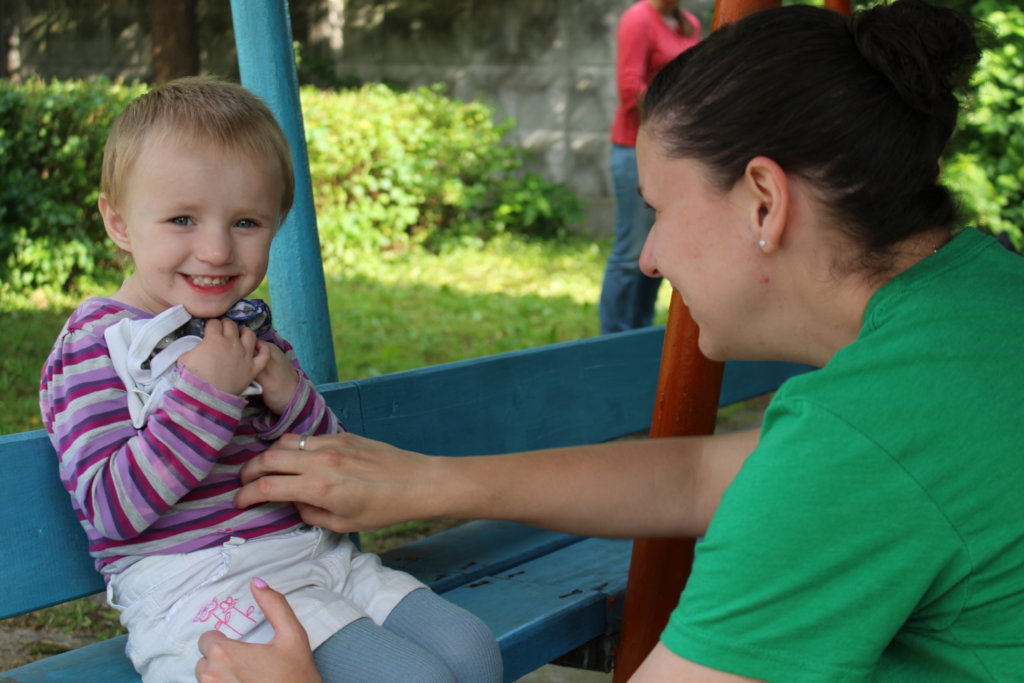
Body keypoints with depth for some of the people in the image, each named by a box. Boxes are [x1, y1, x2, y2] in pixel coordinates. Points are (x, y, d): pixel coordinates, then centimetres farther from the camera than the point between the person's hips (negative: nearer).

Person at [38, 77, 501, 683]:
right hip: (196, 591, -7)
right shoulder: (97, 342, -6)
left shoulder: (251, 327, 14)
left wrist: (293, 399, -5)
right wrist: (205, 392, -20)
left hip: (317, 558, 8)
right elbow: (108, 509, -17)